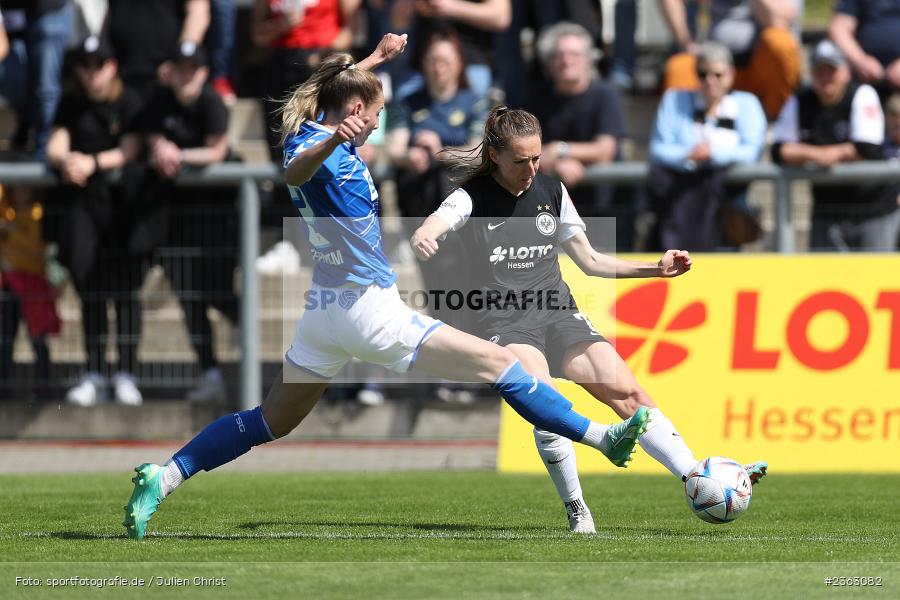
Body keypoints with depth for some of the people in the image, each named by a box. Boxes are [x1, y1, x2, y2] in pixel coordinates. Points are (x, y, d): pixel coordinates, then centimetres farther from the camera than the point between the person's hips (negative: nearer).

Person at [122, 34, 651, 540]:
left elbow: (339, 87, 32)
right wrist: (332, 143, -61)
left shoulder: (324, 134, 9)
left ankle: (163, 478, 2)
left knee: (270, 422, 13)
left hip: (324, 313, 10)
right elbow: (295, 171, -42)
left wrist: (375, 59, 44)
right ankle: (603, 437, -2)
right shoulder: (316, 144, -17)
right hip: (371, 312, -10)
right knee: (502, 365, -4)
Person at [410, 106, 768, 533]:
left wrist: (657, 269, 10)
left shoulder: (552, 191, 11)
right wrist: (422, 241, -48)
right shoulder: (472, 197, -3)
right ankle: (576, 511, -21)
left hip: (559, 314, 4)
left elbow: (590, 260, 20)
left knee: (627, 391, -15)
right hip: (503, 321, -4)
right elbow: (428, 231, -23)